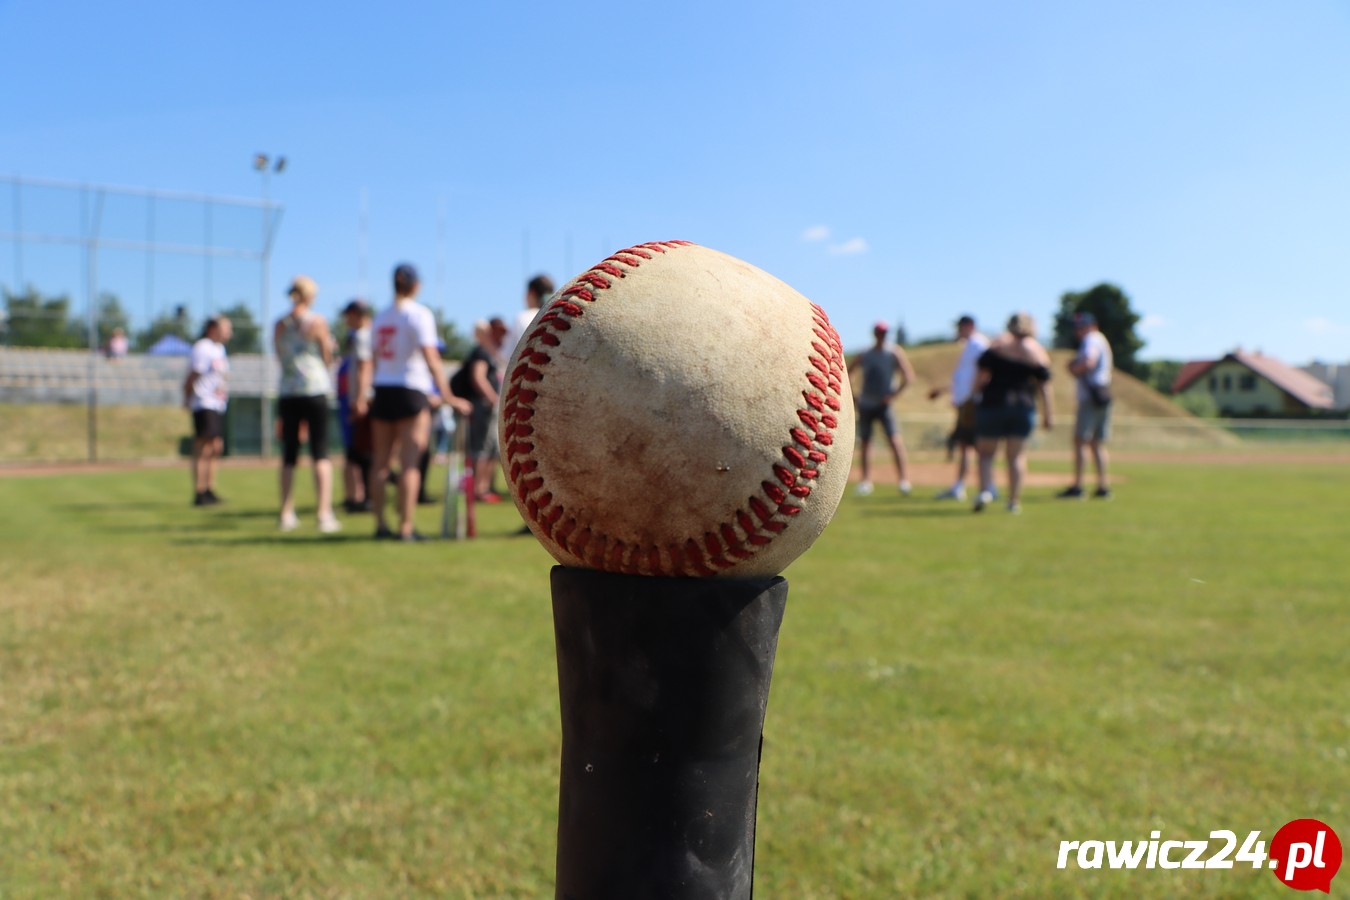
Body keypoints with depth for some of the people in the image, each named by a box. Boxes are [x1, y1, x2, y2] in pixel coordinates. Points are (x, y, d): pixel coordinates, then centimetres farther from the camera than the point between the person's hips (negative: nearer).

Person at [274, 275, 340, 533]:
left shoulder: (279, 325, 8)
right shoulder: (317, 321, -5)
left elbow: (280, 357, 12)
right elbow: (327, 358, -2)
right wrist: (328, 343, 17)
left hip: (286, 393, 4)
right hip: (315, 390, -4)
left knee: (289, 455, 9)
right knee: (321, 454, -3)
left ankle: (286, 514, 12)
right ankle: (324, 514, -9)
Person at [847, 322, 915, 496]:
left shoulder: (894, 353, 1)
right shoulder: (863, 356, 9)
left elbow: (909, 377, -5)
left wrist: (893, 395, -14)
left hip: (884, 405, -3)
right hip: (865, 405, 3)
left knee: (895, 440, -16)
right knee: (865, 442, 5)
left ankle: (904, 480, -19)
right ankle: (866, 481, 11)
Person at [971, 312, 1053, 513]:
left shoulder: (997, 344, 1)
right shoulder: (1038, 351, 6)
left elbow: (982, 375, -7)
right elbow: (1044, 387, 3)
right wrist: (1048, 414, 6)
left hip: (993, 404, -2)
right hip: (1024, 407, 2)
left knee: (986, 452, 5)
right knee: (1016, 455, 10)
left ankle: (985, 490, -16)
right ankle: (1014, 501, 7)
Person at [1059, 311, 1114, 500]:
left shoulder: (1091, 341, -9)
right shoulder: (1103, 341, 22)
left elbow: (1088, 362, -28)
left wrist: (1074, 369, -10)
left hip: (1090, 398, -9)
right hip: (1104, 397, 9)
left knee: (1079, 441, -7)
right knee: (1098, 443, 11)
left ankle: (1077, 486, -10)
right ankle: (1102, 486, 9)